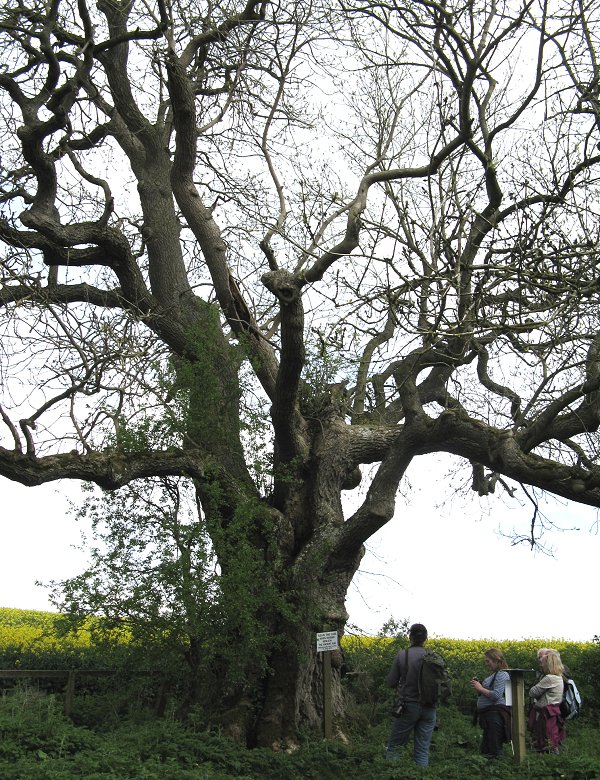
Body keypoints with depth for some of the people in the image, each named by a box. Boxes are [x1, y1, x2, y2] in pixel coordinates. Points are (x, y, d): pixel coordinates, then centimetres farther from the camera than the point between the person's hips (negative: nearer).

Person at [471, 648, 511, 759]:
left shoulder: (502, 675, -12)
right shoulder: (494, 674, 20)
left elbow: (496, 695, -22)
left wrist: (480, 688, -14)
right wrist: (478, 685, 9)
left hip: (496, 715, -11)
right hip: (488, 715, 11)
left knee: (495, 751, -8)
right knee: (485, 750, 13)